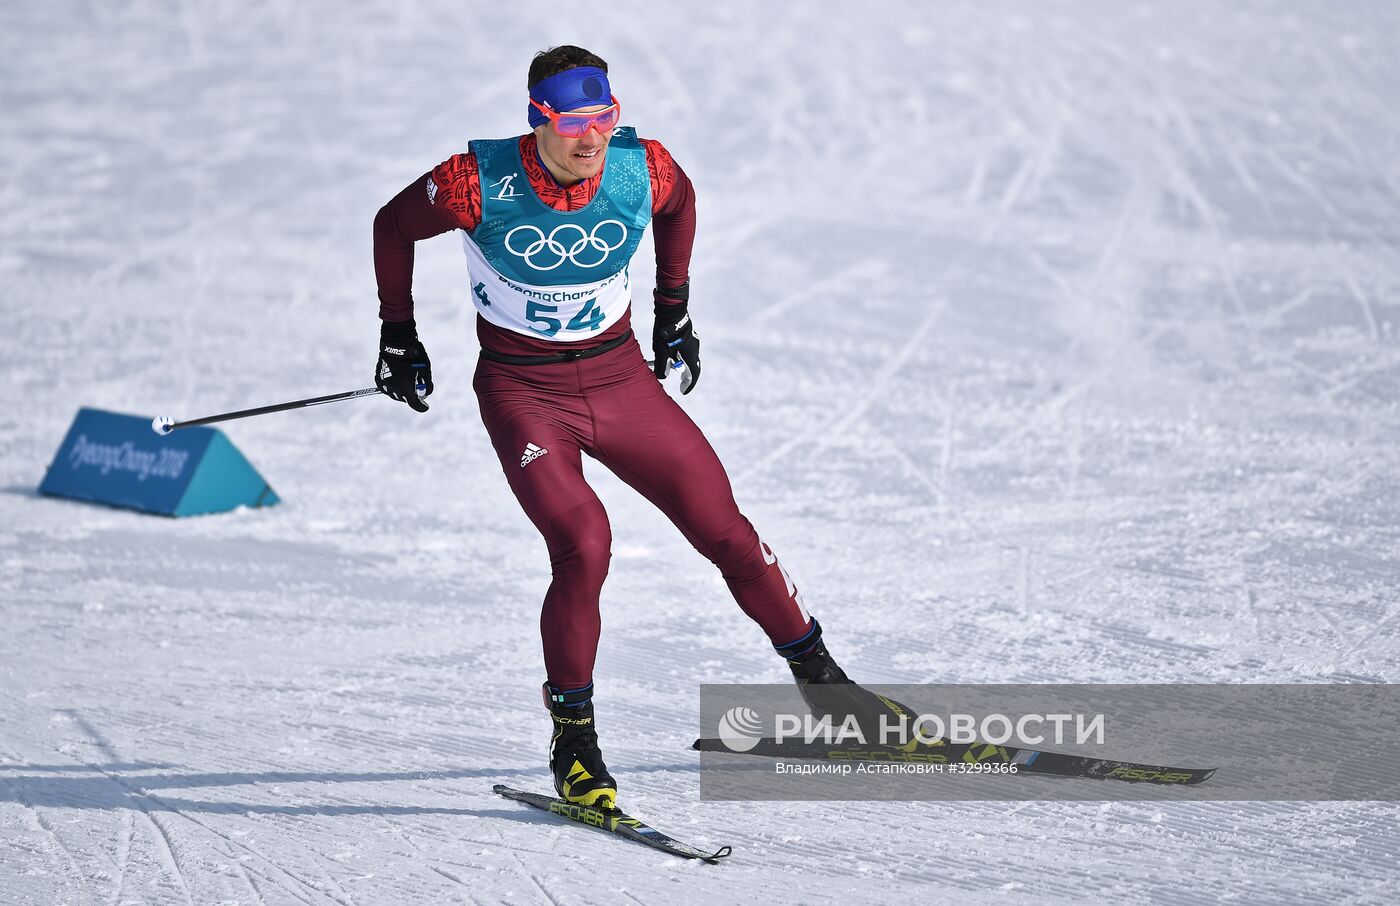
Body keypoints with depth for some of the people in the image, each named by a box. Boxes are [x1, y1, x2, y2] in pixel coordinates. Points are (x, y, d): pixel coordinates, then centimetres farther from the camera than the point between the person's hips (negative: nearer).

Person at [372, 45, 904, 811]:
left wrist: (673, 309, 17)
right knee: (584, 546, -25)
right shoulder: (480, 183, -22)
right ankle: (573, 744, -10)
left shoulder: (644, 169, -14)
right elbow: (393, 226, -2)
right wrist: (398, 338, 5)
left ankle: (820, 681, 24)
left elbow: (679, 202, 12)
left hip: (620, 375, 3)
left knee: (725, 530, 3)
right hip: (524, 394, -3)